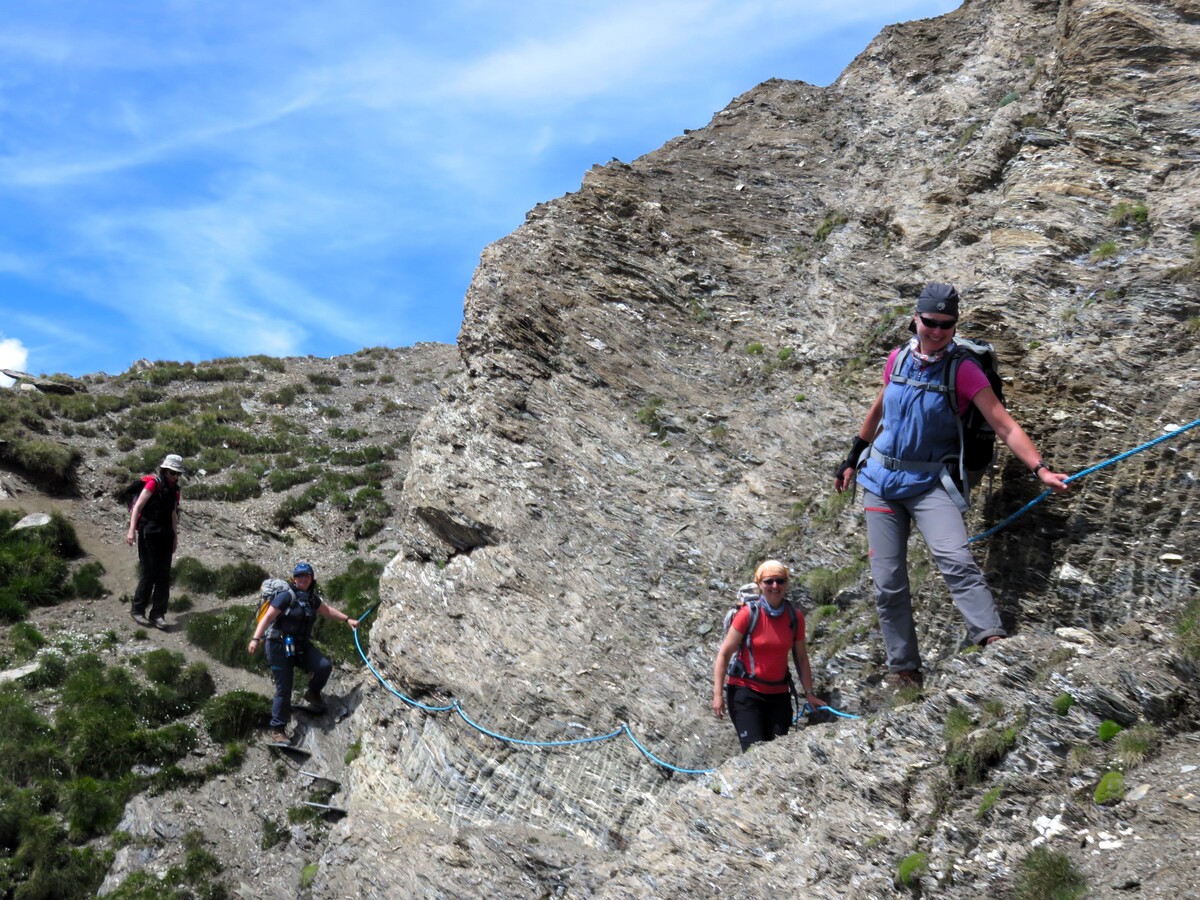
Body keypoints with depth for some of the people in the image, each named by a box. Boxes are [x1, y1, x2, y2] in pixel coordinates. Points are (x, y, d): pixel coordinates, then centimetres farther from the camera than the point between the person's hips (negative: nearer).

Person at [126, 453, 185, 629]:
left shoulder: (174, 489, 12)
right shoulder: (153, 483, -8)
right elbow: (137, 507, -14)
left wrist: (175, 537, 19)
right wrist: (132, 530, -22)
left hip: (165, 534, 6)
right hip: (148, 533, -6)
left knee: (164, 575, 3)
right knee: (149, 573, -4)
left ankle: (158, 614, 7)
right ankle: (138, 610, 10)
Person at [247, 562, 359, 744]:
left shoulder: (311, 598, 10)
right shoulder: (287, 596, -12)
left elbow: (327, 611, 26)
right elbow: (267, 617, -17)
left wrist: (347, 619, 24)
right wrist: (256, 639, -27)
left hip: (301, 646, 6)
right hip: (280, 646, -6)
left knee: (325, 666, -14)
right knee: (284, 689, -6)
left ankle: (313, 694, 16)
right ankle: (277, 729, 6)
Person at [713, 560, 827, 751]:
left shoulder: (795, 617, 1)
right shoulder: (748, 613, -11)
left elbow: (801, 659, 10)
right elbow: (724, 654, -9)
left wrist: (809, 693, 4)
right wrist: (718, 694, -15)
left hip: (779, 694, 4)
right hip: (746, 692, -4)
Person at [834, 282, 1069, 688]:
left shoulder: (962, 369, -10)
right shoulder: (898, 360, 2)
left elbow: (1004, 426, -15)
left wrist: (1040, 469, -27)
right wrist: (852, 459, 24)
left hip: (929, 483, -4)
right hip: (881, 480, 4)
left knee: (957, 560, -29)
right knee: (887, 583, 3)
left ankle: (996, 644, -35)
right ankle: (904, 671, 13)